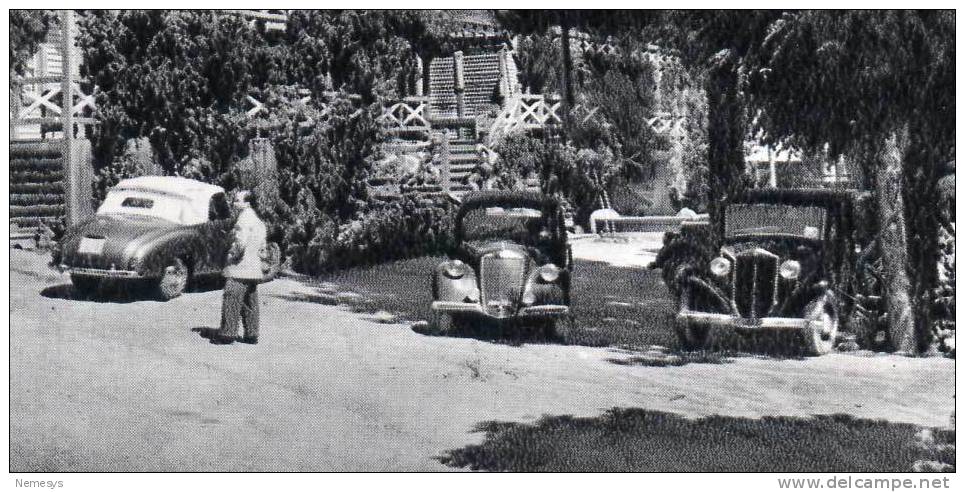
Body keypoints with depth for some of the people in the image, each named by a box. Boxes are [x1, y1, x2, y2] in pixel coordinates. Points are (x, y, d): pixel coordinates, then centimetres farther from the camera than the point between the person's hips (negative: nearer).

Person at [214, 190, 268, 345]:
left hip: (240, 268, -9)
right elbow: (262, 248, 19)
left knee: (231, 301, -5)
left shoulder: (244, 218, -12)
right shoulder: (259, 222, 17)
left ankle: (228, 334, -5)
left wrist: (234, 255, -11)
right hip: (255, 268, 9)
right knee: (250, 303, 12)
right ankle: (251, 335, 13)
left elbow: (241, 241, -24)